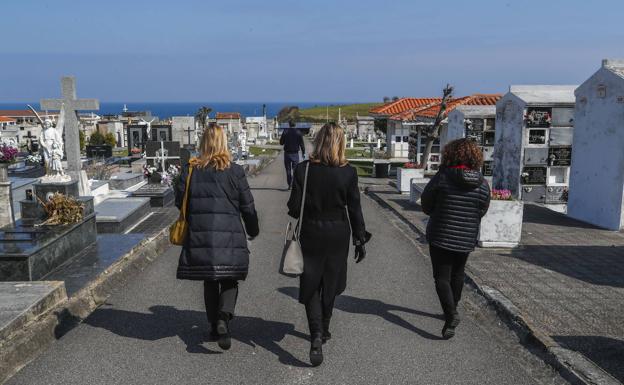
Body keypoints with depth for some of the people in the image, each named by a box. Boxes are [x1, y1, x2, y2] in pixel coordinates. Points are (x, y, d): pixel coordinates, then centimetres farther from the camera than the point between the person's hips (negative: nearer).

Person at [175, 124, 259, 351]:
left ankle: (214, 326, 23)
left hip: (199, 236, 2)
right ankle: (223, 318, -12)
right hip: (229, 237, -2)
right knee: (229, 281, 11)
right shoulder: (234, 171, -4)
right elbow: (247, 205, 0)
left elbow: (180, 202, 4)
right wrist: (253, 230, 15)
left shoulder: (190, 170, 1)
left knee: (210, 283, 17)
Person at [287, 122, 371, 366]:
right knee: (330, 285, 18)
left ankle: (316, 335, -9)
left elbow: (294, 207, -8)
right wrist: (360, 239, 4)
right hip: (337, 235, 1)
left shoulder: (303, 170, -10)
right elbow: (354, 210, -5)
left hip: (310, 234, -1)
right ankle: (323, 330, 34)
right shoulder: (348, 173, -9)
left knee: (311, 286, 8)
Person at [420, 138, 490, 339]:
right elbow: (482, 212, 3)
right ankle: (452, 310, 36)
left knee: (442, 277, 3)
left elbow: (425, 204, -5)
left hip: (440, 237, -4)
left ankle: (451, 315, -13)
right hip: (466, 239, 4)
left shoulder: (442, 177, -15)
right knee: (457, 275, 21)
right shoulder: (483, 184, -6)